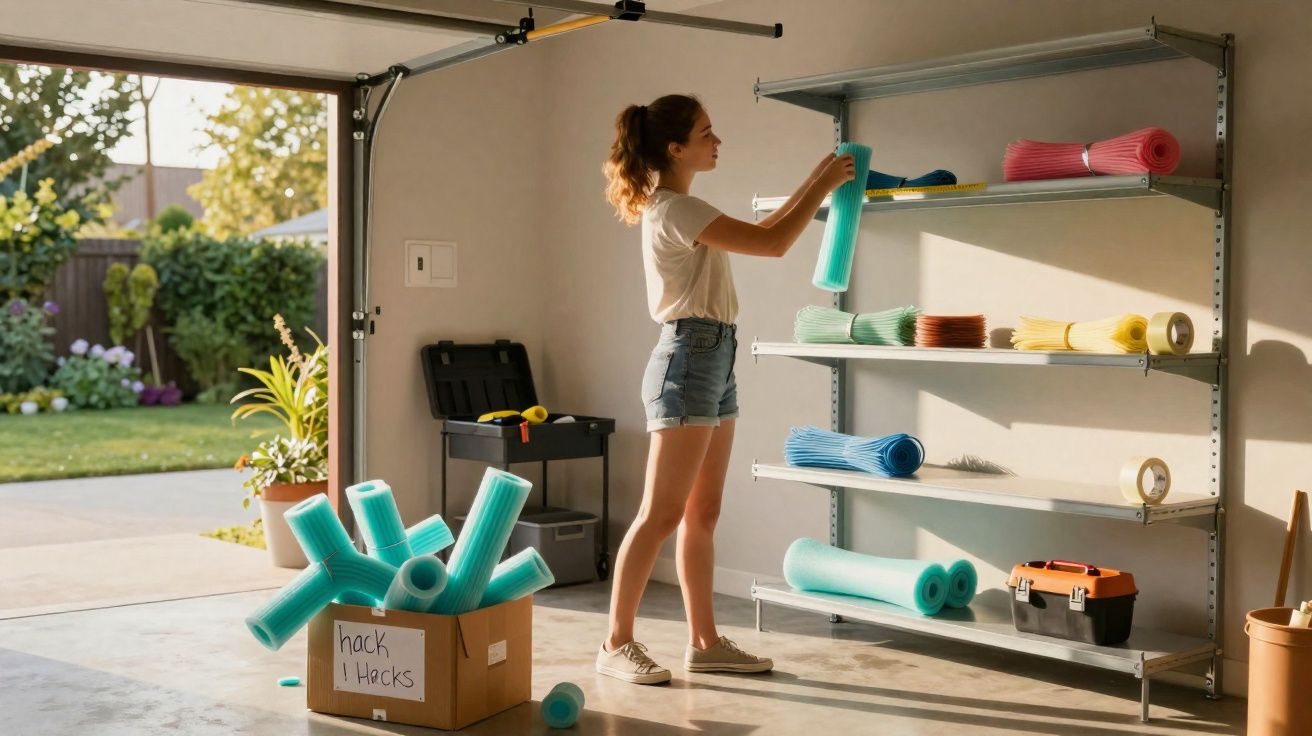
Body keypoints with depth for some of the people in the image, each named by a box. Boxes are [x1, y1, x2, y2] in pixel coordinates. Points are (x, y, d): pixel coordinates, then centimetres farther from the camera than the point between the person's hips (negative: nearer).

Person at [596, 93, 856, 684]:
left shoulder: (675, 208, 16)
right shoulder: (675, 210, -15)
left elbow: (760, 232, 25)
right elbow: (773, 244, -18)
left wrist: (815, 183, 20)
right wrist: (824, 186, -6)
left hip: (712, 361, 10)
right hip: (689, 360, -10)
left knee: (702, 515, 11)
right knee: (662, 514, -6)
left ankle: (704, 642, 17)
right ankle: (617, 644, 1)